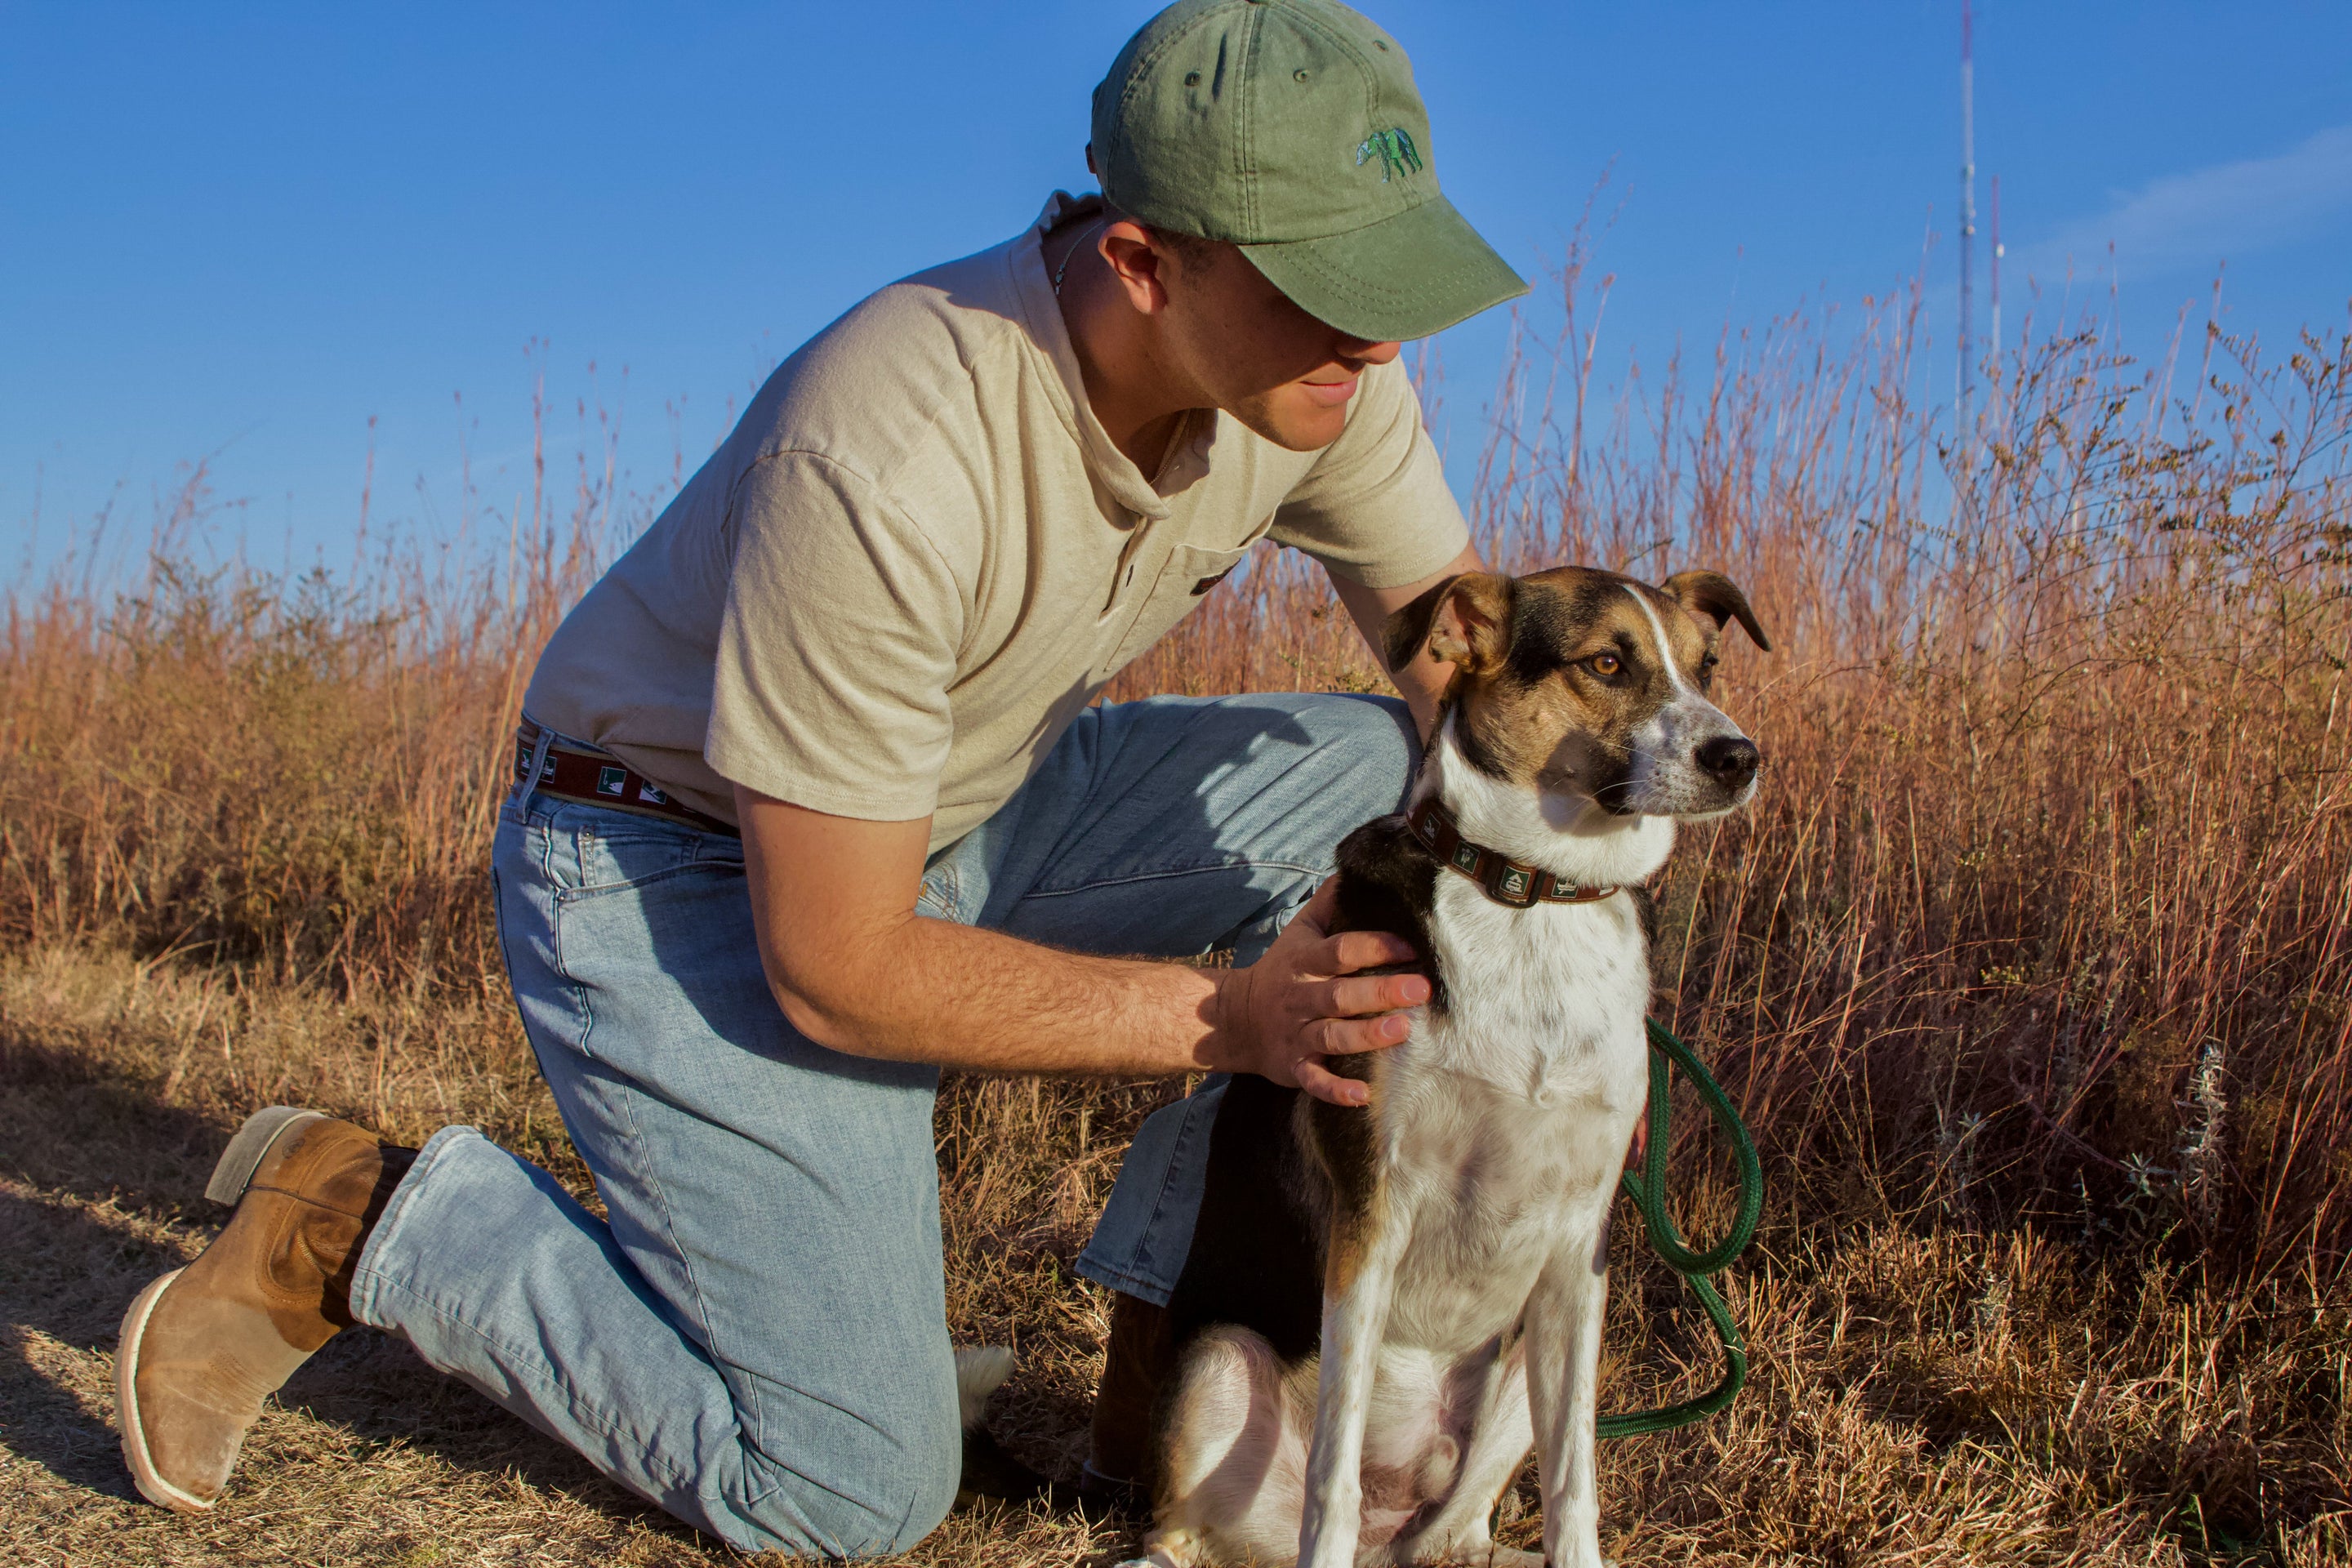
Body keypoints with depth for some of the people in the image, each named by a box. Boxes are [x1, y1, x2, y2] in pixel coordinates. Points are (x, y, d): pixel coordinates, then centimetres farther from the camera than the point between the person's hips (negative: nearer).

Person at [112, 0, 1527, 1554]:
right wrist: (1221, 1019, -25)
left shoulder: (1323, 369, -16)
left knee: (1393, 792, -9)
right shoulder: (887, 461, -36)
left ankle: (1177, 1307, 1)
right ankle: (368, 1222, 7)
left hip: (962, 812, 7)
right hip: (680, 869, -7)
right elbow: (835, 973, -28)